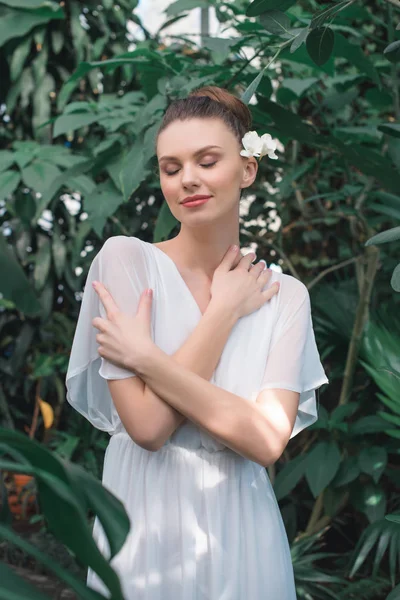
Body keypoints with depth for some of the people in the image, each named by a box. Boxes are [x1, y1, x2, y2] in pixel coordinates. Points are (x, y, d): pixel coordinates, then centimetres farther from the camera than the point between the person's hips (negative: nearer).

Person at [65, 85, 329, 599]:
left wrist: (144, 357, -19)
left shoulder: (285, 296, -2)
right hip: (146, 531, -2)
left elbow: (267, 441, -15)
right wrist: (224, 311, -13)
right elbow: (148, 426, -17)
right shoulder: (124, 258, -8)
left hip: (242, 536, 2)